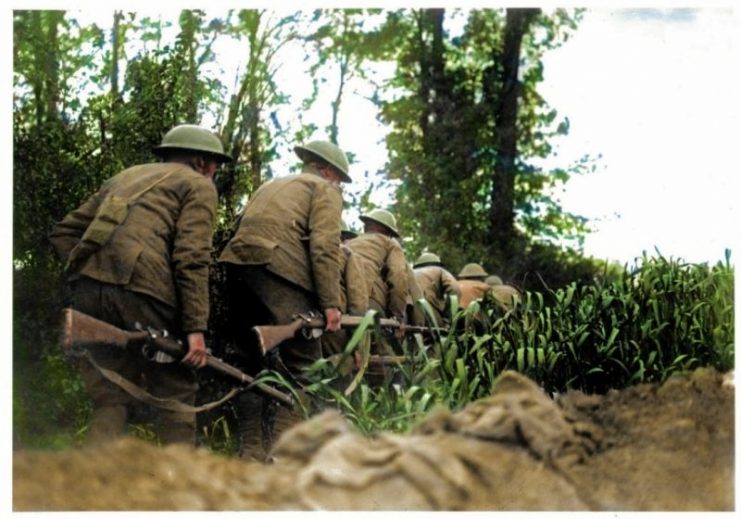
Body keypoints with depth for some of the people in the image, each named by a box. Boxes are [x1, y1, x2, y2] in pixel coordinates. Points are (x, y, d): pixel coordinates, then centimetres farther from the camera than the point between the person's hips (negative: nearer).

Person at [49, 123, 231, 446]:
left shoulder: (127, 175, 32)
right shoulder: (198, 186, 13)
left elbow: (64, 232, 25)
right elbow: (192, 259, -3)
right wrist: (196, 328, -6)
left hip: (85, 286, 6)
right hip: (138, 285, -5)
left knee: (108, 398, 14)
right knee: (175, 390, 9)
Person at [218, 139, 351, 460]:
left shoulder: (272, 186, 34)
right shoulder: (325, 190, 12)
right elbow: (325, 247, -3)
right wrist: (331, 302, -9)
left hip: (237, 263, 7)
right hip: (280, 269, -7)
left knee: (254, 364, 14)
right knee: (300, 366, -4)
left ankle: (252, 452, 13)